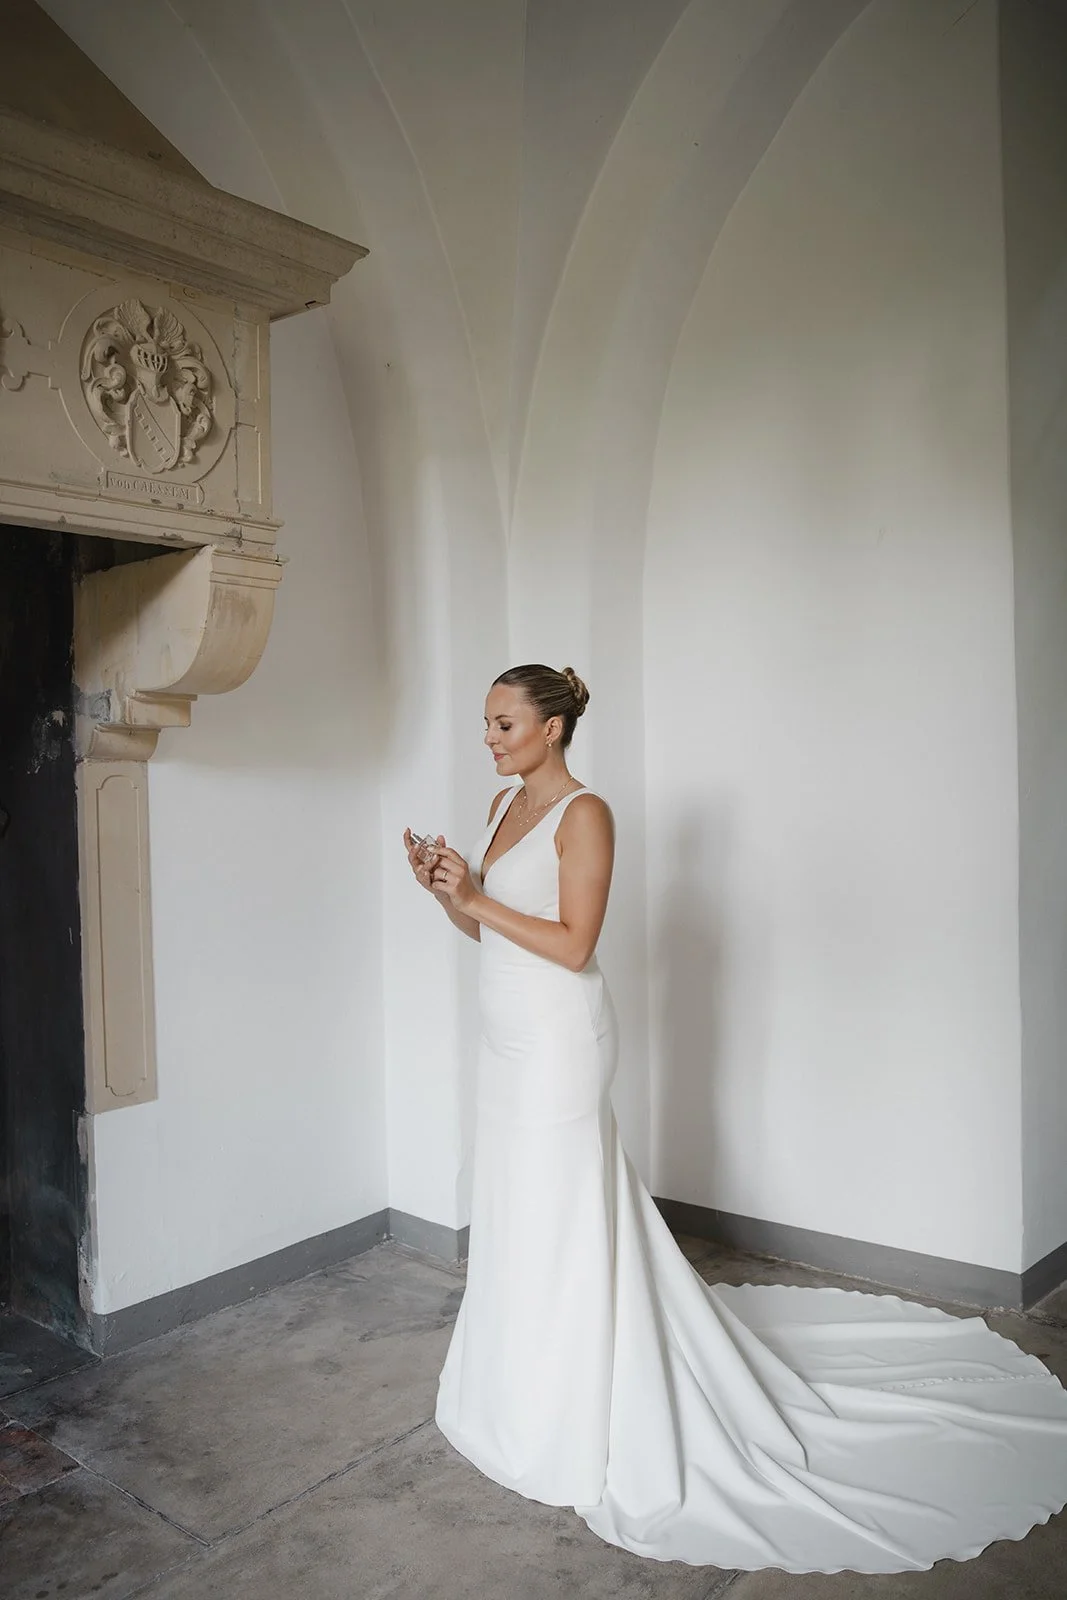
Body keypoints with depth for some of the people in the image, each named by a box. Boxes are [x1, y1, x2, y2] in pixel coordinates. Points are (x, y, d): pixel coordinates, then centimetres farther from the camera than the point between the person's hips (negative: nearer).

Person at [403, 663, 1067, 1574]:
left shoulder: (583, 814, -15)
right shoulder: (504, 806, 11)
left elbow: (573, 945, -19)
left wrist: (477, 897, -19)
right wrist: (447, 892, -4)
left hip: (559, 1043, -8)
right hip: (509, 1042, 9)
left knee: (562, 1219, 1)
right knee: (515, 1215, 17)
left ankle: (574, 1432, 17)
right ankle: (526, 1391, 35)